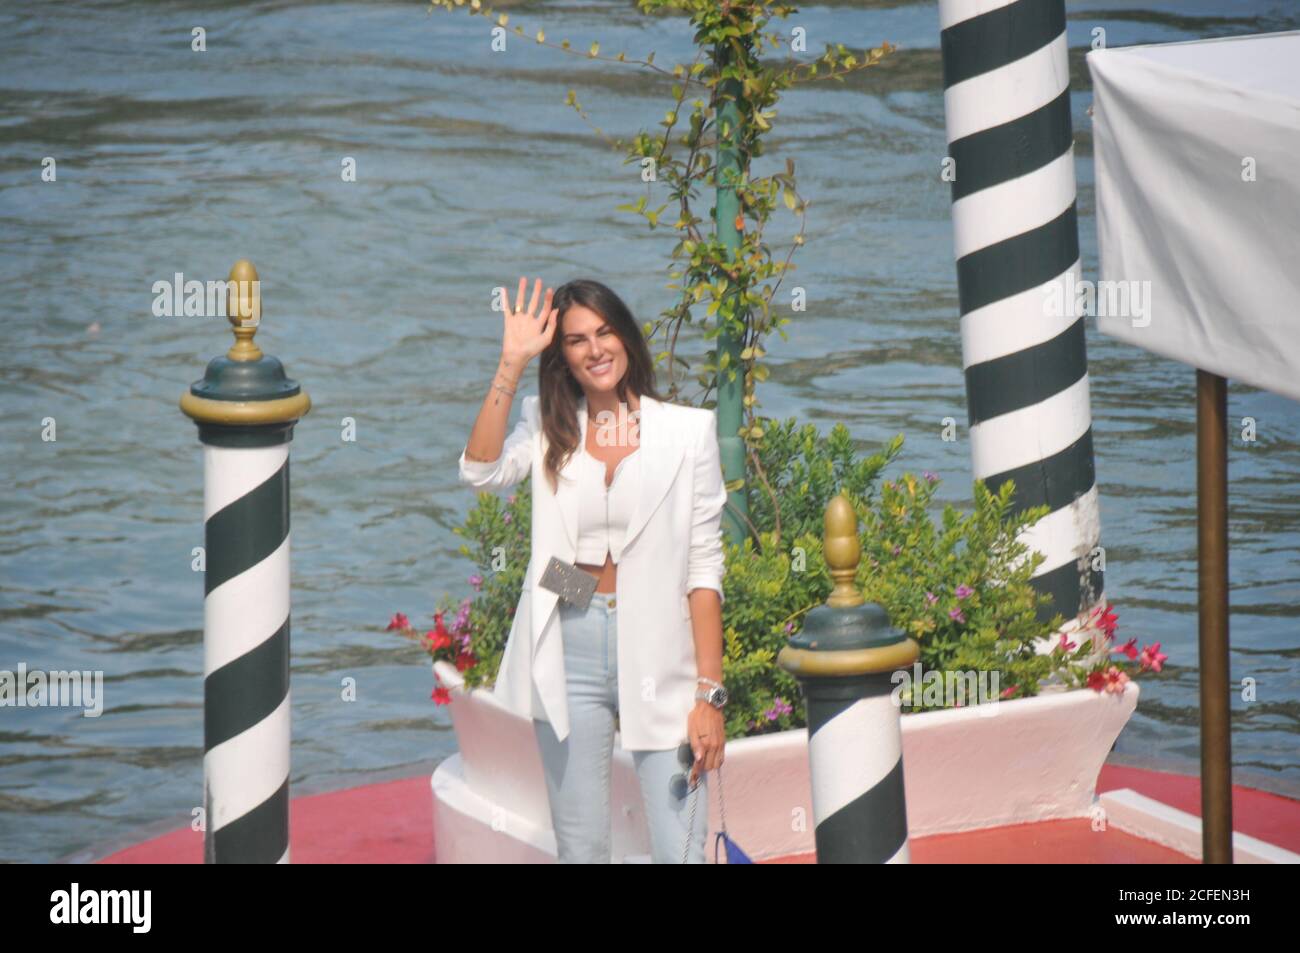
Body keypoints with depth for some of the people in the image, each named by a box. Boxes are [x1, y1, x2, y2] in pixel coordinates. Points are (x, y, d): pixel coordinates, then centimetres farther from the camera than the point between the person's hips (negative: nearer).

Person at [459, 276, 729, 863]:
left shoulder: (686, 430, 2)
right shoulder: (548, 429, 9)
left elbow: (704, 567, -1)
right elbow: (481, 472, -12)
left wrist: (709, 693, -7)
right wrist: (512, 362, -10)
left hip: (658, 654, -2)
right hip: (569, 657, 2)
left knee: (680, 854, -8)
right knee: (579, 853, 7)